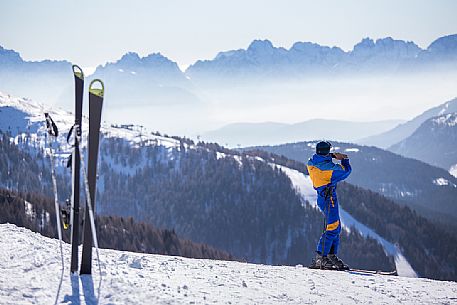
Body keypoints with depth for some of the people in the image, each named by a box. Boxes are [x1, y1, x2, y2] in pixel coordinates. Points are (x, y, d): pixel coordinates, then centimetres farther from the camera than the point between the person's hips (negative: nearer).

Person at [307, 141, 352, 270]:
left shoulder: (311, 163, 1)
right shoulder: (328, 167, -20)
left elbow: (321, 159, 26)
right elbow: (346, 171, -6)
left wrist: (333, 156, 17)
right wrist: (344, 160, 13)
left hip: (322, 197, 9)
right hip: (329, 199, -9)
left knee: (336, 227, 15)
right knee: (332, 229, -8)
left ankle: (332, 256, 17)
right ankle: (319, 259, -12)